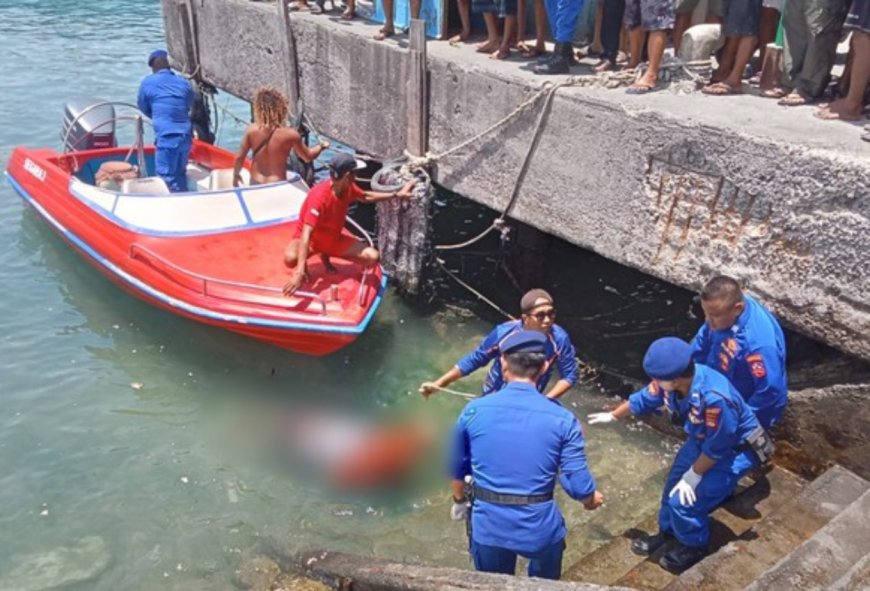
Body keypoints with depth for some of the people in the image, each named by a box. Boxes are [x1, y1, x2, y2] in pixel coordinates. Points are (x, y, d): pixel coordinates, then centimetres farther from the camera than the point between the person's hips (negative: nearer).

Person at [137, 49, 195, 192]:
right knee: (180, 174, 17)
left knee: (167, 177, -1)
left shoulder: (148, 83, 1)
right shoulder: (184, 83, 11)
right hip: (185, 136, 5)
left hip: (166, 137, -5)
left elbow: (143, 107, 13)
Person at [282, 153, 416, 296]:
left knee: (373, 257, -13)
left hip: (334, 238, 7)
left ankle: (326, 255, 9)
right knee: (291, 258, -42)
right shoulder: (319, 196, -35)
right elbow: (307, 234, -44)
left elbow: (365, 197, 14)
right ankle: (302, 267, -1)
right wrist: (299, 272, -54)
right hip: (310, 239, -6)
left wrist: (397, 194, 9)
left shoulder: (348, 188, -12)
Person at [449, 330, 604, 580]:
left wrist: (459, 500, 27)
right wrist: (591, 500, 14)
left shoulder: (474, 411, -7)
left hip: (488, 527, 1)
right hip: (541, 528, -1)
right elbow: (578, 484, -11)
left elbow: (456, 466, 6)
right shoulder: (562, 419, -12)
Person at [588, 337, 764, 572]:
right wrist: (612, 416, 16)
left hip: (733, 450, -7)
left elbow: (716, 448, -29)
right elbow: (644, 399, 1)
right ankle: (667, 532, 42)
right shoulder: (671, 380, -21)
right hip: (702, 439, 7)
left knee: (685, 499, -7)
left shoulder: (714, 398, -44)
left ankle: (695, 546, 22)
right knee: (674, 485, 16)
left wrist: (692, 477, -15)